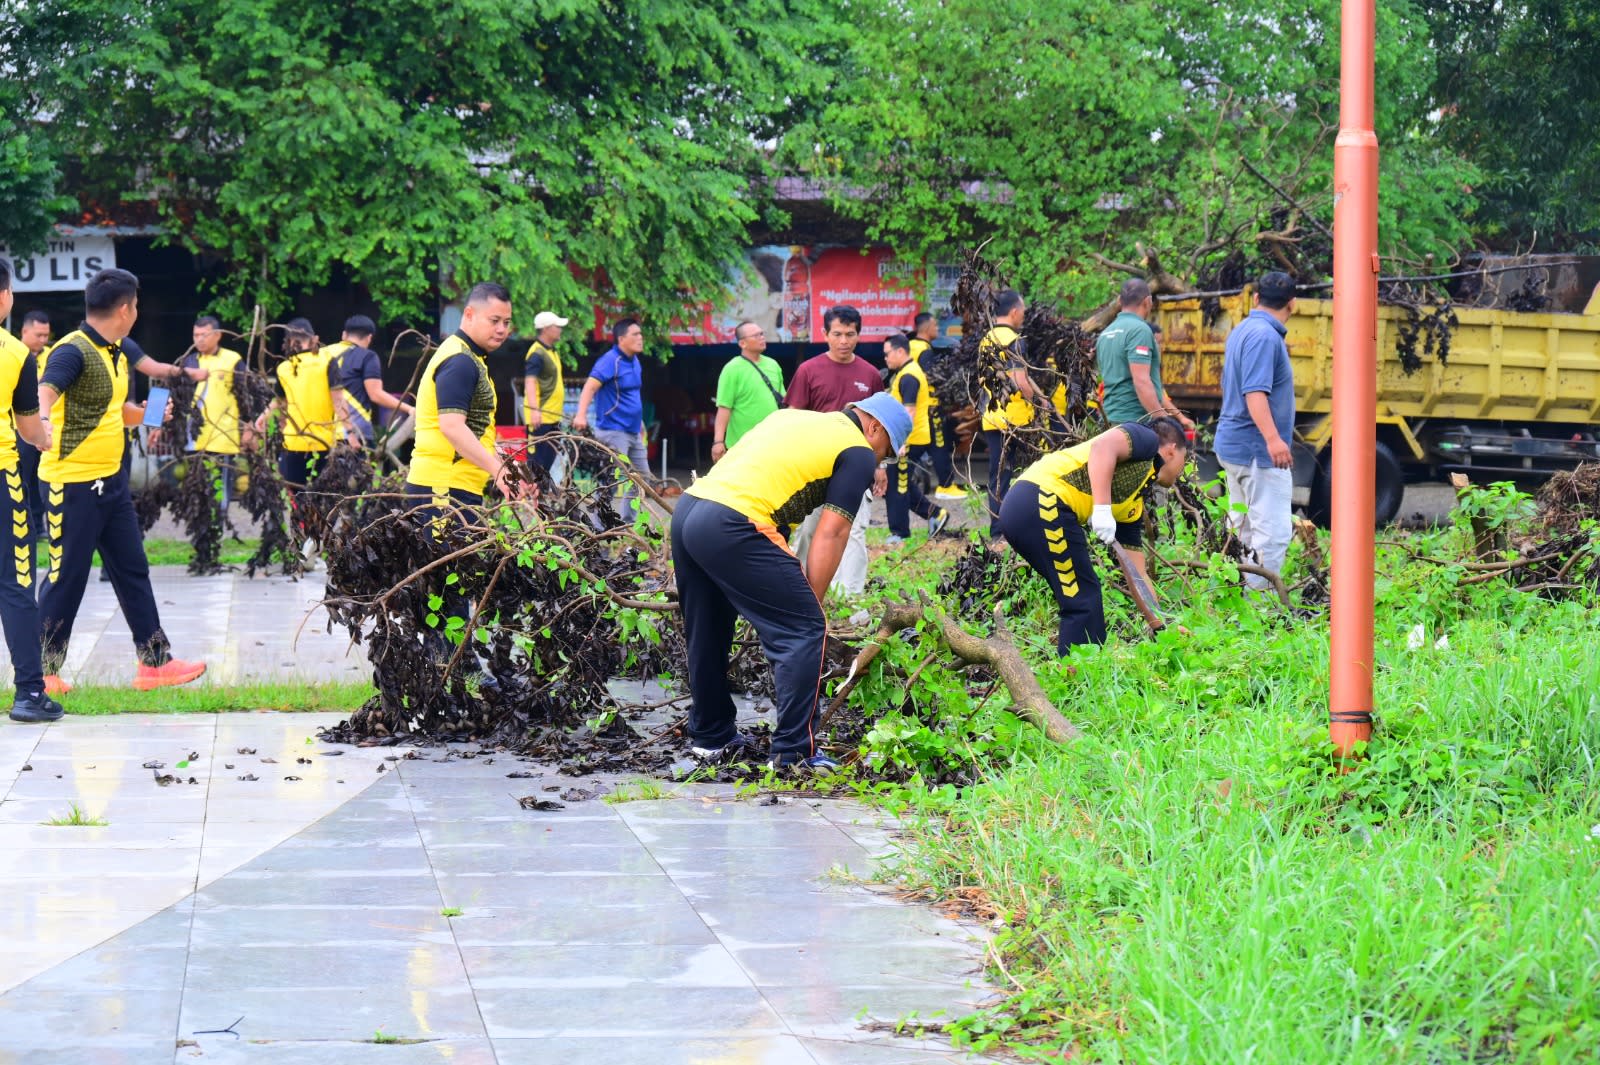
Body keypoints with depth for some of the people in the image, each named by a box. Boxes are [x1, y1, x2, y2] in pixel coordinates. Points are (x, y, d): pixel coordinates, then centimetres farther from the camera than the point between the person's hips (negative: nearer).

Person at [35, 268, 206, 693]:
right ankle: (43, 670, 10)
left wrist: (147, 412, 10)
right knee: (66, 578, -1)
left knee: (133, 570, 12)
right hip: (71, 483, -9)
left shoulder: (116, 355, 12)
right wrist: (43, 421, -55)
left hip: (111, 480, 9)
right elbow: (46, 392, -35)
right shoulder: (72, 351, -17)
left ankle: (155, 661, 19)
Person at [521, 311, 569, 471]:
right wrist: (534, 410, -37)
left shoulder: (551, 351, 17)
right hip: (540, 418, -10)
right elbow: (530, 383, -25)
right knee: (537, 462, -10)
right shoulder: (537, 353, -14)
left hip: (552, 418, 10)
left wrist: (560, 409, 29)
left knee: (549, 461, 13)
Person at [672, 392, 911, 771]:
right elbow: (831, 534, -2)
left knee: (706, 636, 22)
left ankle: (711, 737, 33)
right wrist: (812, 604, 0)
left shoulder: (793, 417, 28)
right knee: (803, 631, -1)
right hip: (733, 528, -8)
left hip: (687, 508, 8)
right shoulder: (858, 452, 6)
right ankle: (794, 751, -3)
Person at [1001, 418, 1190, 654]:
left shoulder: (1134, 507, 28)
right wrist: (1102, 509, -21)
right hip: (1043, 503, -10)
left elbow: (1137, 575, 31)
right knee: (1083, 602, -4)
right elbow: (1103, 446, -16)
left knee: (1081, 599, 21)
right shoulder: (1147, 440, 6)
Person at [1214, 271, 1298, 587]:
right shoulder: (1265, 337, -17)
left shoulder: (1241, 331, 14)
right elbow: (1255, 392, -27)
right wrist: (1273, 438, -37)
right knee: (1273, 532, -12)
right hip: (1258, 450, -11)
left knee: (1243, 531, 17)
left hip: (1233, 444, 11)